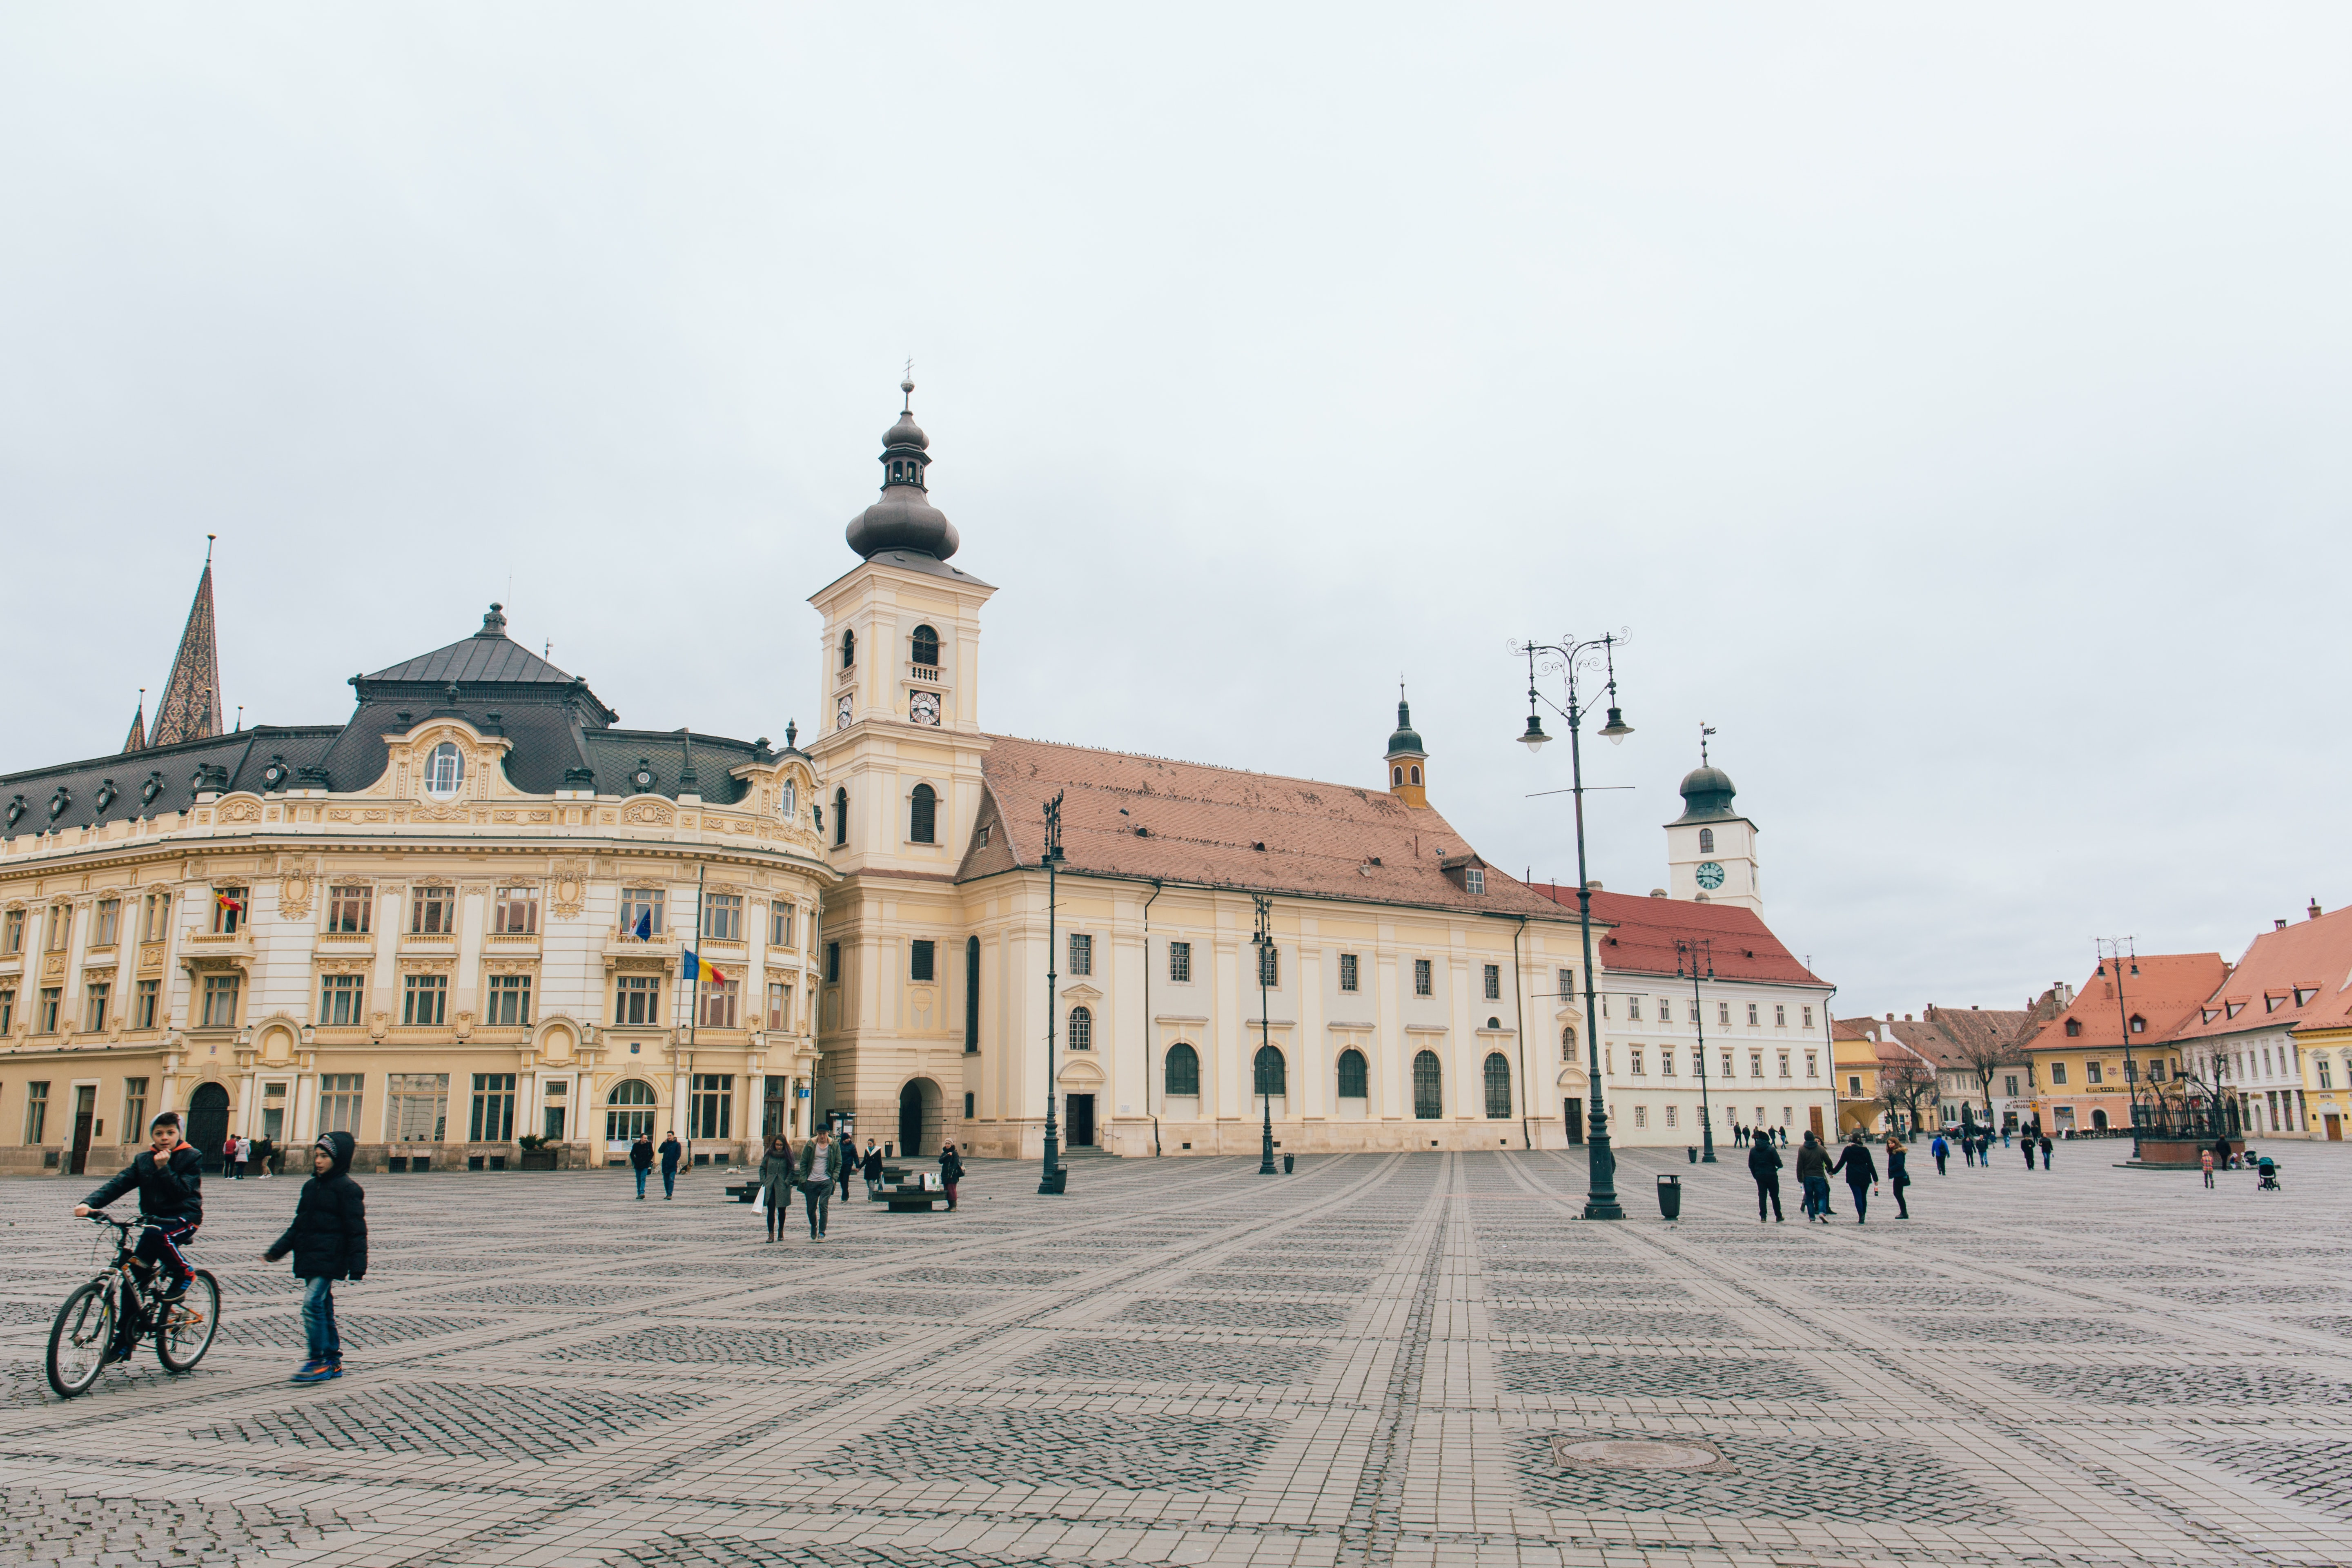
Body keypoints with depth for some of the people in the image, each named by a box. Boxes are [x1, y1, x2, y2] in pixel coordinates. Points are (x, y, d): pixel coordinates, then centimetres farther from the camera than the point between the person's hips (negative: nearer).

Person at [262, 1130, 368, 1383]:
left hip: (330, 1259, -8)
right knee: (323, 1307, 11)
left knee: (313, 1302, -17)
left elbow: (356, 1231, -11)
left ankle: (320, 1362, -12)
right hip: (309, 1258, 8)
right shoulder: (311, 1186, 14)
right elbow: (298, 1226, 23)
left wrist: (357, 1267, -15)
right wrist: (277, 1251, 15)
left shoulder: (347, 1189, -9)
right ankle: (333, 1361, 19)